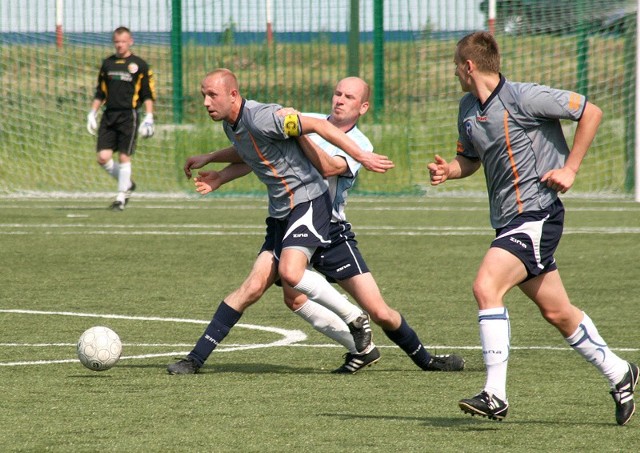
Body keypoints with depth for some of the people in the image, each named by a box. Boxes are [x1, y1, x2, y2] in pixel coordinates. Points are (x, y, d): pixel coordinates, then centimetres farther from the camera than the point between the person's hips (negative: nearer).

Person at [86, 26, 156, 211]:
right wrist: (92, 113, 15)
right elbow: (100, 92, 21)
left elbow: (148, 95, 1)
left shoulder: (140, 65, 1)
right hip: (109, 116, 4)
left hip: (128, 116, -4)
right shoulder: (107, 63, 14)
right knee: (103, 157, -5)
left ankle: (121, 198, 5)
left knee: (124, 157, -6)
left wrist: (149, 117, -7)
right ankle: (127, 183, 19)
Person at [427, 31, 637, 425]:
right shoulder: (467, 109, 9)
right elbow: (471, 159, 24)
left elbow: (591, 112, -8)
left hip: (537, 213, -9)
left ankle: (496, 395, -24)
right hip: (507, 220, 9)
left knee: (486, 286, -23)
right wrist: (448, 170, 1)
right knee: (557, 312, 14)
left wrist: (570, 169, -11)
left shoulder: (523, 98, -14)